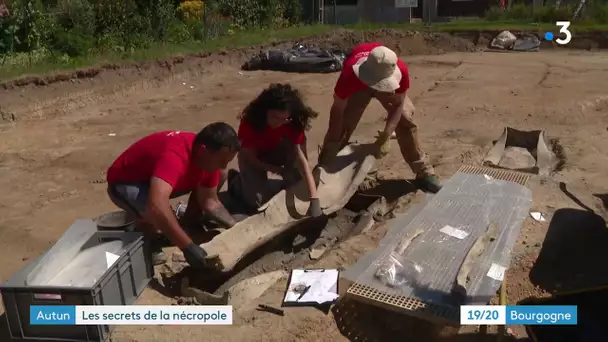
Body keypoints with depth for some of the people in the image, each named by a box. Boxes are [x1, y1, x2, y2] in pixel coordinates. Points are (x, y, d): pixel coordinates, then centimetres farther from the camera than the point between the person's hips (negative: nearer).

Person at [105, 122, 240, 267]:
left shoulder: (209, 159, -15)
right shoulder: (174, 156, -42)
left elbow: (210, 202, -5)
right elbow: (156, 205, -55)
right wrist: (188, 247, -52)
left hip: (160, 178, 7)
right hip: (125, 182, -7)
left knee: (220, 177, -3)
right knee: (157, 212, -39)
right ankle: (147, 241, -5)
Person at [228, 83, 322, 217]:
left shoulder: (292, 123, -28)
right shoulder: (249, 122, -33)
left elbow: (302, 158, -35)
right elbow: (250, 157, -20)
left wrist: (314, 200, -43)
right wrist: (278, 170, -24)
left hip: (274, 152, 1)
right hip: (253, 159, -1)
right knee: (257, 200, -21)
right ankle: (237, 182, 9)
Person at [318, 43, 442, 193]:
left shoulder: (401, 70, -41)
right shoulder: (350, 75, -44)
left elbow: (398, 104, -24)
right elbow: (337, 111, -32)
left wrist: (385, 136, -30)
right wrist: (332, 145, -29)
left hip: (388, 82, 1)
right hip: (358, 84, -1)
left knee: (406, 121, -6)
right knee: (342, 126, -11)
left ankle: (424, 173, 9)